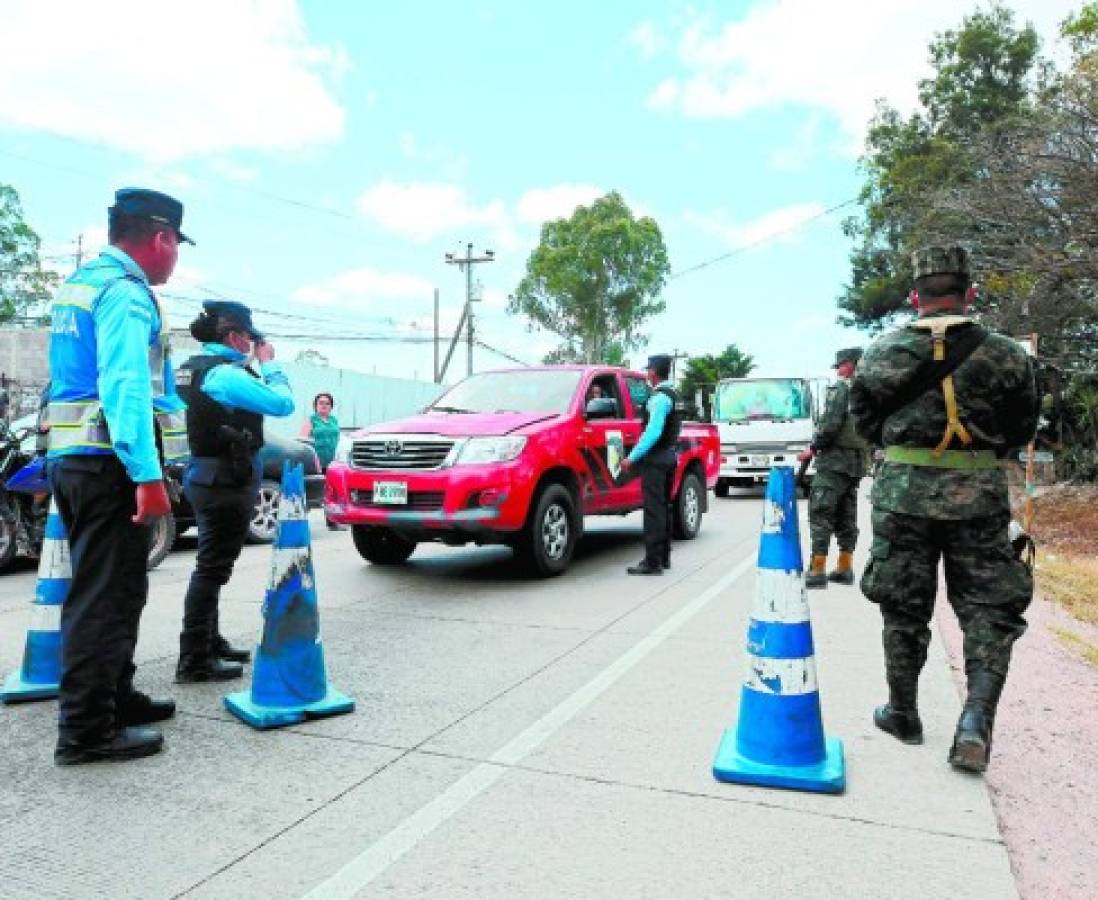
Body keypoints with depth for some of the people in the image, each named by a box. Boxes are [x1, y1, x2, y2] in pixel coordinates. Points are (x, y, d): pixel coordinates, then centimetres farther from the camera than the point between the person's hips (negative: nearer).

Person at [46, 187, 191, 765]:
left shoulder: (77, 284, 19)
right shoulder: (125, 292, -13)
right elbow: (125, 387, -24)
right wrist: (147, 475, -29)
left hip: (70, 457, 10)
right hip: (108, 463, -10)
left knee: (102, 589, 18)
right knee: (105, 596, -4)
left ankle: (114, 696, 29)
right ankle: (86, 729, 3)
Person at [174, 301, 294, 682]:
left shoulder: (195, 368, 11)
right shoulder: (224, 373, -19)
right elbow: (282, 403, -20)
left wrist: (255, 365, 8)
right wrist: (269, 364, -6)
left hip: (206, 475, 10)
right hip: (227, 480, -10)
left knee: (212, 564, 18)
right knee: (212, 568, -6)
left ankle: (210, 641, 29)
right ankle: (194, 660, -1)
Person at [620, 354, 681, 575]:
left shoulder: (660, 397, -16)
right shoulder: (673, 394, 15)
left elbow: (653, 432, -24)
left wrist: (632, 457, -22)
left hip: (656, 458, -10)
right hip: (670, 455, 10)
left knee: (653, 509, -9)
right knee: (663, 507, 15)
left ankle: (653, 561, -8)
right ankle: (664, 557, 22)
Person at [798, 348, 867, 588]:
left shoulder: (840, 388, -9)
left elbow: (830, 424, -17)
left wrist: (813, 448, -7)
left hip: (834, 460, -8)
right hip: (858, 462, 8)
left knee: (820, 514, -7)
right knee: (846, 515, 13)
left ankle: (817, 570, -10)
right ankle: (845, 568, 17)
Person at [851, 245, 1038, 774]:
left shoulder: (882, 353, -2)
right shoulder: (1005, 355, -2)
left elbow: (865, 423, 6)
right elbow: (1021, 432, 7)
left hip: (903, 492, 1)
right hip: (979, 496, 0)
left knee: (903, 608, 12)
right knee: (989, 609, 10)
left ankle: (902, 714, 24)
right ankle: (976, 718, -4)